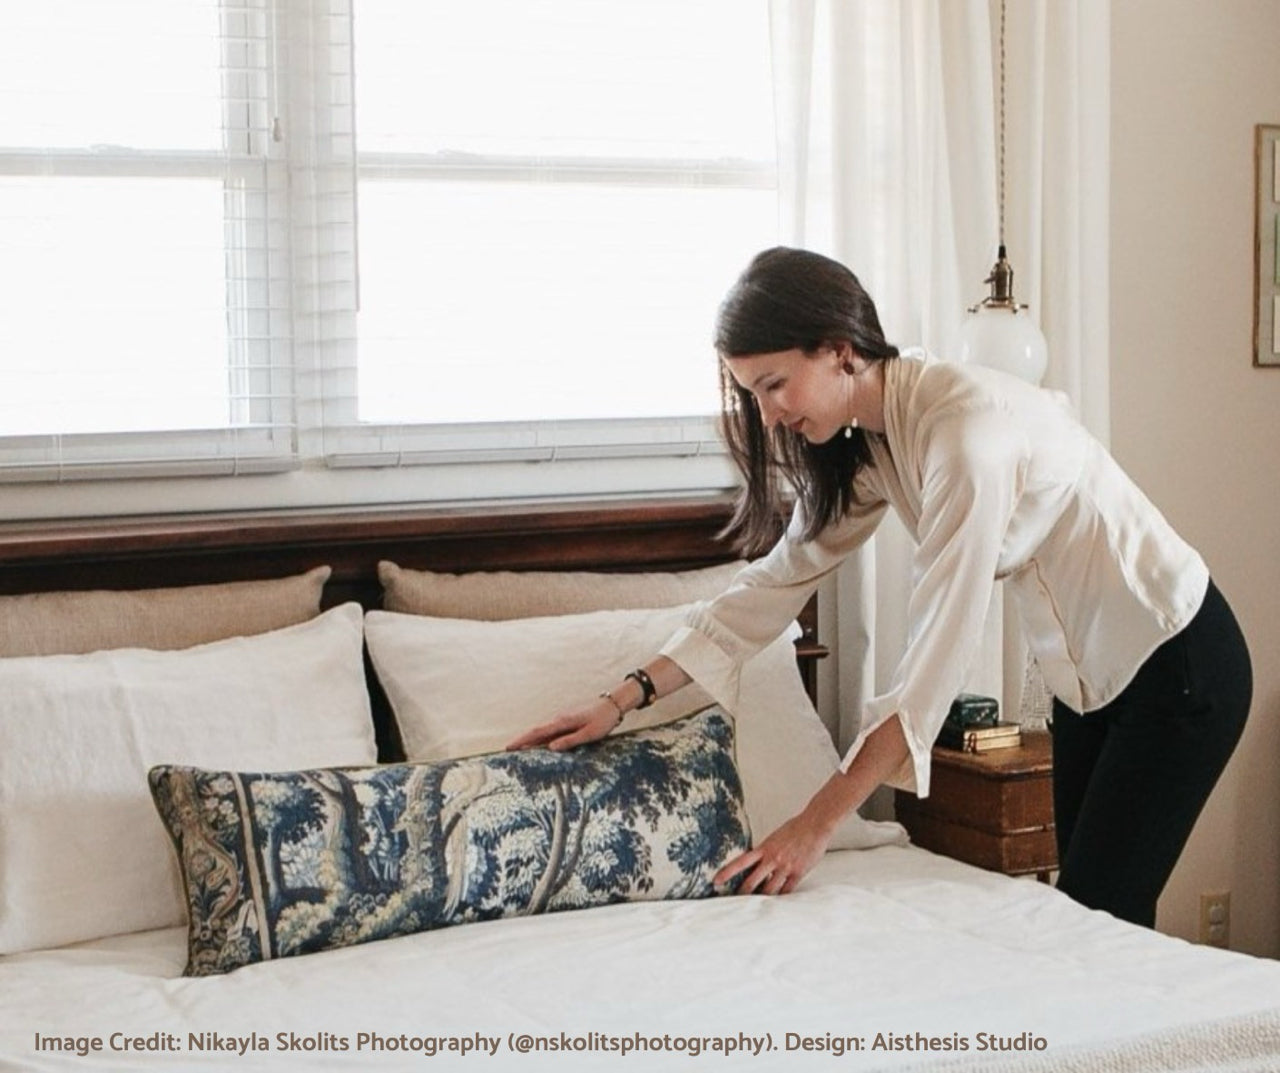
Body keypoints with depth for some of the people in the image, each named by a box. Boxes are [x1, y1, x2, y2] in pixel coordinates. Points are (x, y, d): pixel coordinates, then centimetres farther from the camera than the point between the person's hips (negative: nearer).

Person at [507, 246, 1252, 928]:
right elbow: (779, 579, 2)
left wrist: (818, 824, -28)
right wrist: (627, 697, -5)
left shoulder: (966, 426, -30)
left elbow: (938, 655, -31)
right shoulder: (868, 444, -3)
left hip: (1177, 666, -8)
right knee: (1078, 905, 12)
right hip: (1092, 673, 8)